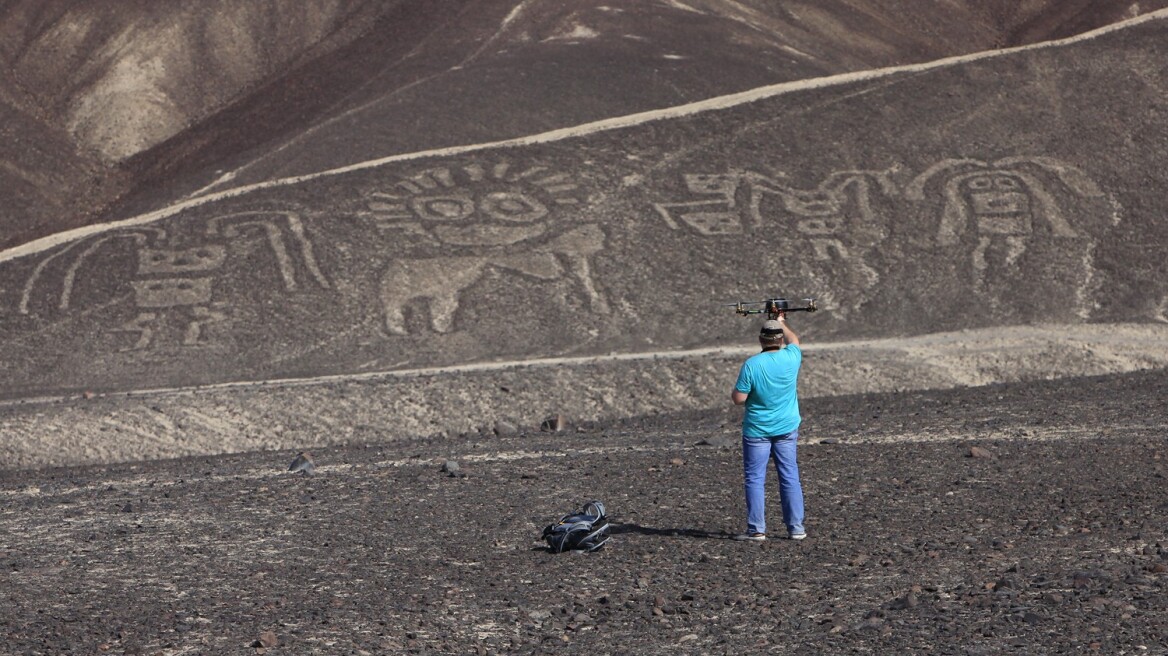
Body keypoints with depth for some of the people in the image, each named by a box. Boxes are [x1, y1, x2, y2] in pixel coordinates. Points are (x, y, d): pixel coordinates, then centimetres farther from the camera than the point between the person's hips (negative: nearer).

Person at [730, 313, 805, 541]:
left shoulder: (751, 364, -16)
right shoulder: (791, 358, -6)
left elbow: (738, 399, -14)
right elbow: (794, 339, 18)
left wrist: (738, 387, 8)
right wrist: (782, 322, 35)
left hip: (757, 430, -3)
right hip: (787, 428, 3)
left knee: (755, 479, 3)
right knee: (790, 477, 9)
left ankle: (757, 529, 1)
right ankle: (796, 527, 12)